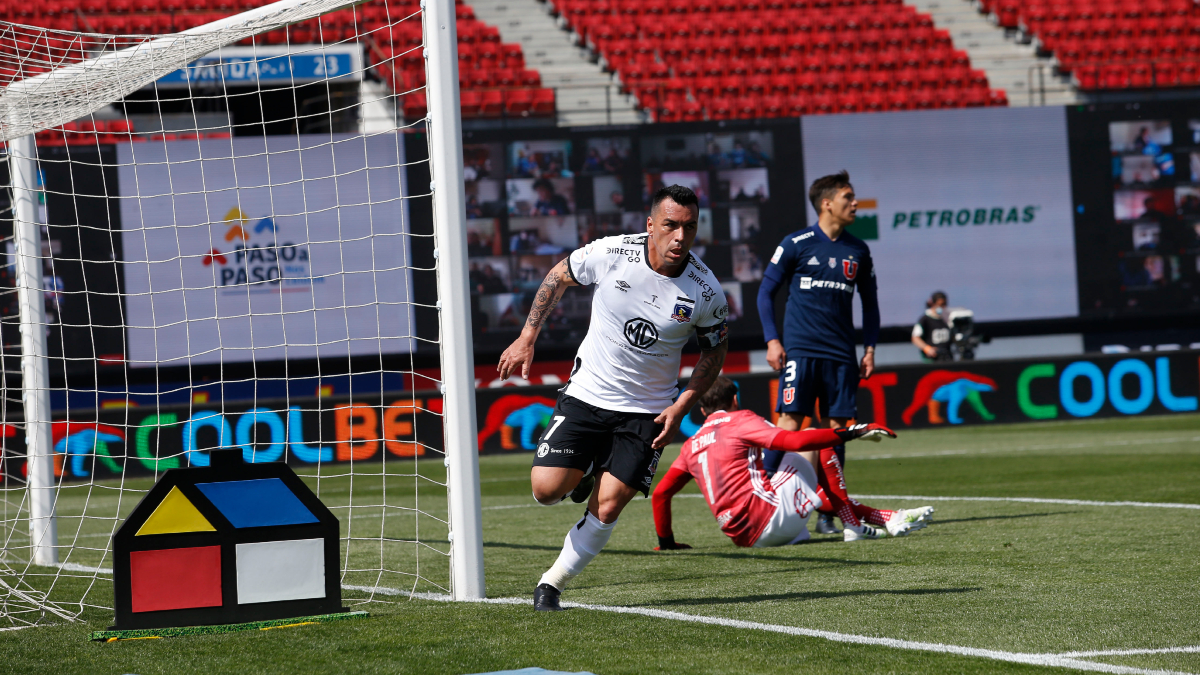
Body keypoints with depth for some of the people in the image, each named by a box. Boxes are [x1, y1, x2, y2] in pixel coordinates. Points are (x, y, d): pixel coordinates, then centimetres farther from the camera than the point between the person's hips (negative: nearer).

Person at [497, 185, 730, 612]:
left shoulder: (706, 292, -13)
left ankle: (553, 583, 11)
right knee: (546, 489, -10)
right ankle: (583, 475, 26)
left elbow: (715, 349, 5)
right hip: (587, 395, 1)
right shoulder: (609, 254, -15)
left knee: (605, 509, -10)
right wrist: (527, 339, 3)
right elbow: (559, 276, 5)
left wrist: (683, 405, -7)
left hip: (648, 412, 0)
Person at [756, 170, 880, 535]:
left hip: (841, 354, 4)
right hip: (800, 350, -4)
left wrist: (870, 347, 11)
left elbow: (869, 301, 20)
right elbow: (766, 291, 4)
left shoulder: (858, 251, 11)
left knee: (837, 428, 1)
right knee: (790, 423, -13)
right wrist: (771, 339, -4)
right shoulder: (796, 244, -1)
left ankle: (827, 512, 6)